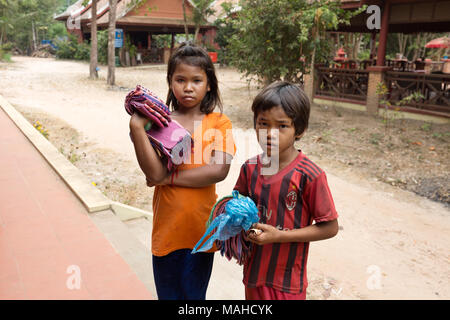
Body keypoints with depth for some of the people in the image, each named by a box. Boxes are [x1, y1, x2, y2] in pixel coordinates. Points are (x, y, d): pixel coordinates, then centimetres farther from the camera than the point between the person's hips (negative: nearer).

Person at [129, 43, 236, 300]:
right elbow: (154, 174, -16)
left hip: (201, 227, -1)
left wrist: (170, 177, -16)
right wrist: (137, 126, -22)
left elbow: (219, 170, -18)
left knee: (195, 294, 17)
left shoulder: (218, 123, -4)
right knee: (168, 294, 19)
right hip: (167, 227, 1)